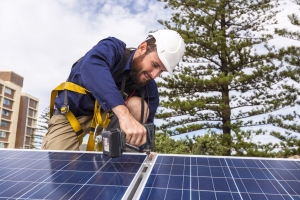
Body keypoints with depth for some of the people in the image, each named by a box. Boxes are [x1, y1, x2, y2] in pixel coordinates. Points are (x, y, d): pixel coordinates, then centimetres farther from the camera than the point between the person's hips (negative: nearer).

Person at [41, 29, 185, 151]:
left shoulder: (149, 89, -12)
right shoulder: (113, 48, -24)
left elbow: (145, 126, -9)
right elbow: (91, 65, -47)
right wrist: (123, 113, -59)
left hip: (106, 114, 4)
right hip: (69, 113, -3)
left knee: (139, 106, -23)